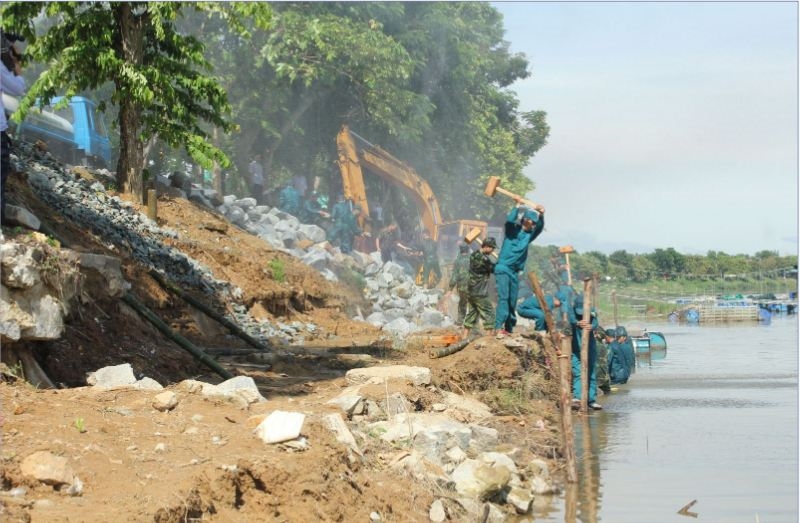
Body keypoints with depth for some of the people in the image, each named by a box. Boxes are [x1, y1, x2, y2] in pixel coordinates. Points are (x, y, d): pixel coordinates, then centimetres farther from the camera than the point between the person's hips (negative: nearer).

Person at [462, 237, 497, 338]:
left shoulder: (474, 255, 9)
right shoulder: (484, 259, -19)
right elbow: (494, 269, -7)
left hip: (471, 291, 9)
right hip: (480, 293, -9)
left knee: (471, 314, 14)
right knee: (488, 313, -1)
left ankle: (465, 337, 16)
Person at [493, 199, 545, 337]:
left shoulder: (529, 234, 12)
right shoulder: (513, 229, -2)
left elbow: (540, 227, -3)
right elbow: (509, 220, -22)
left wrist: (541, 215, -20)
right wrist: (517, 205, -25)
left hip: (515, 272, 6)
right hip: (503, 268, -6)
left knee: (512, 302, 7)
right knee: (503, 297, -17)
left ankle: (508, 329, 12)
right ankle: (498, 327, -25)